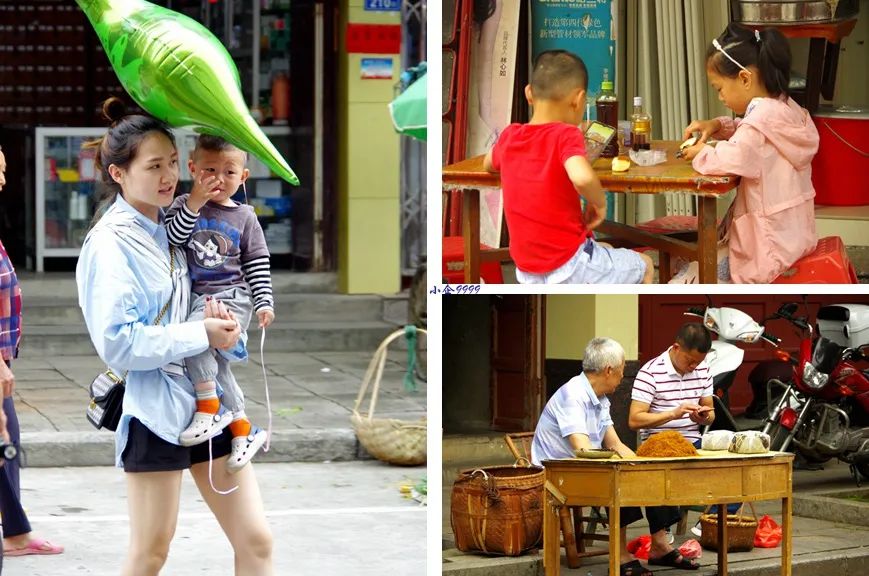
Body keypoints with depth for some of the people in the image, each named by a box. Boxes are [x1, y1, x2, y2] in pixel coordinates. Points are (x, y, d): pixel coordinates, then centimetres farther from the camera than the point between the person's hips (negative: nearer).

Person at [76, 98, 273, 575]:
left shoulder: (168, 228, 11)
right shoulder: (110, 243, -12)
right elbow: (118, 342, -20)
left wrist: (211, 313, -1)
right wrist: (201, 334, -18)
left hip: (205, 396, 7)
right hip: (154, 406, -7)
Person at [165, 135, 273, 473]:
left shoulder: (244, 217, 4)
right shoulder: (185, 206, 5)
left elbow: (257, 263, 7)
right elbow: (171, 239, -11)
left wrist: (264, 302, -1)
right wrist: (194, 204, -18)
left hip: (232, 297, -4)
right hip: (199, 298, 4)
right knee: (214, 364, 7)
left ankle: (209, 408, -20)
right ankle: (242, 428, 20)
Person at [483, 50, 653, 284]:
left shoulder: (509, 136, 0)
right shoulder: (565, 135, -18)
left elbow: (488, 164, 23)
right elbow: (582, 177, -38)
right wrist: (599, 202, -18)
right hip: (567, 269, -7)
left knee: (605, 249, 35)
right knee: (644, 265, 19)